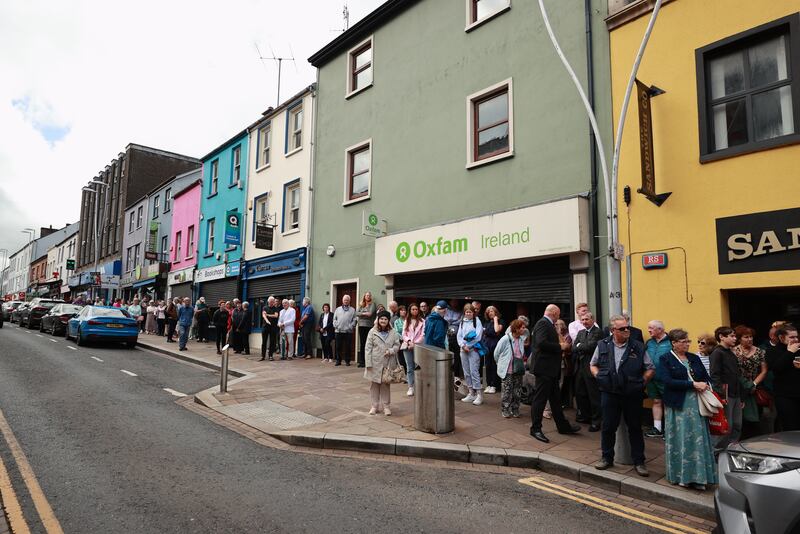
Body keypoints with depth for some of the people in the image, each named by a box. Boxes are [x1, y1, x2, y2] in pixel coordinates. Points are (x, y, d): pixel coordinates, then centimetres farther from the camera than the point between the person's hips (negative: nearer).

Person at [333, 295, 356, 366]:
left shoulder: (352, 310, 8)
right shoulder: (338, 309, 15)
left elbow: (354, 320, 1)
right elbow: (334, 319, 12)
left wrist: (350, 327, -10)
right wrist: (336, 325, -2)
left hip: (348, 331, -2)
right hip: (339, 331, 2)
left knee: (348, 347, 1)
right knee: (338, 347, 5)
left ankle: (347, 361, 10)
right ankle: (338, 360, 14)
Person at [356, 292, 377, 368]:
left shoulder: (373, 304, 2)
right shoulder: (361, 306, 17)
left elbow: (370, 313, -12)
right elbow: (357, 313, 3)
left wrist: (362, 314, -2)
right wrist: (364, 313, -11)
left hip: (369, 326, -5)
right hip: (361, 326, 5)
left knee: (368, 344, -5)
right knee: (362, 344, 6)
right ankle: (361, 361, 9)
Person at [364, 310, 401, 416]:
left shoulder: (393, 332, 2)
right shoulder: (372, 332, -3)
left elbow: (397, 345, 7)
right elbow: (368, 348, -4)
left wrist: (391, 351, -14)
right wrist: (368, 363, -9)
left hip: (387, 363, 1)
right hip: (375, 363, -1)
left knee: (386, 385, 7)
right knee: (374, 384, 7)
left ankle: (386, 406, 18)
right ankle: (375, 406, 19)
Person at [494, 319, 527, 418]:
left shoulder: (521, 340, 2)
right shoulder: (505, 339, -15)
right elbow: (496, 353, -3)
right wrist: (501, 364, 8)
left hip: (518, 370, 5)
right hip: (507, 371, -5)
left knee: (517, 391, 9)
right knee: (507, 391, 1)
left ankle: (515, 410, 22)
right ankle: (505, 410, 15)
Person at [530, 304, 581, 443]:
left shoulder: (548, 324, 17)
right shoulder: (543, 323, -14)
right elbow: (541, 343, -26)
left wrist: (561, 345, 9)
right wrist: (560, 346, -16)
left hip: (551, 369, 11)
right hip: (544, 368, -11)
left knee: (556, 399, 18)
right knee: (540, 398, -3)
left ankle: (563, 426, 28)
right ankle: (535, 429, 5)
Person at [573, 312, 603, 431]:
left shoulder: (598, 332, -8)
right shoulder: (580, 332, 16)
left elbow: (591, 346, -19)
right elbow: (574, 348, 8)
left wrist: (579, 346, -4)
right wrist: (584, 348, -9)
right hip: (580, 367, 8)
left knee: (594, 395, -1)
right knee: (579, 393, 14)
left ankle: (595, 421, 8)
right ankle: (586, 416, 29)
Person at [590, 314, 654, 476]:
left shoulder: (638, 347, -2)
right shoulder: (603, 345, 1)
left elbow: (650, 368, 6)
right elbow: (593, 364, 14)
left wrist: (642, 382, -3)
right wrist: (598, 377, 0)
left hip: (633, 395, 0)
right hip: (609, 394, 1)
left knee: (635, 428, 9)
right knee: (608, 427, 9)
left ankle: (639, 462, 22)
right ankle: (607, 458, 25)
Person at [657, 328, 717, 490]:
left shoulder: (694, 358, 13)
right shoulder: (666, 360, -4)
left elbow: (706, 376, 15)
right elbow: (668, 381, -15)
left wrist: (705, 384, -9)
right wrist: (693, 384, -18)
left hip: (697, 404, 5)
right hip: (678, 405, -5)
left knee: (698, 439, 4)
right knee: (680, 440, 1)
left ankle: (697, 477, 11)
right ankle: (681, 475, 13)